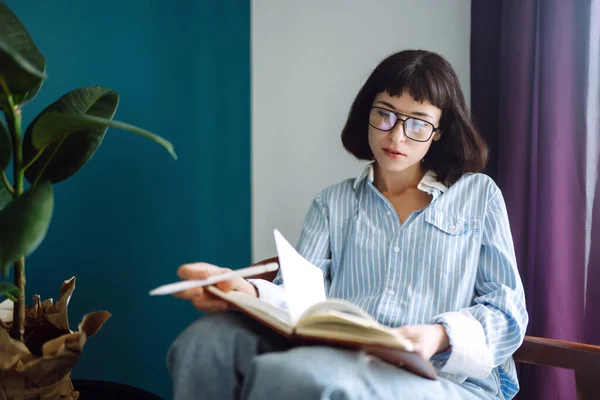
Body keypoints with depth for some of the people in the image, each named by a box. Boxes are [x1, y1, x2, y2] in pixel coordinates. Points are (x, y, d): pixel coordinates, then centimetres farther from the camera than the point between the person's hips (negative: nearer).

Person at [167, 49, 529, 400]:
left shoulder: (479, 194, 14)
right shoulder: (333, 203, 19)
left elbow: (507, 311, 7)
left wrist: (440, 337, -17)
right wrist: (249, 293, -21)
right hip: (344, 366, 3)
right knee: (209, 340, -29)